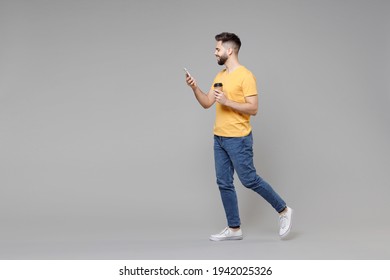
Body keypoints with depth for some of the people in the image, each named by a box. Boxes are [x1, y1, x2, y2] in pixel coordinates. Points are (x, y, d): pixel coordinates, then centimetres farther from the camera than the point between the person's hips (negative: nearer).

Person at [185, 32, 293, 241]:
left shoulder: (245, 76, -12)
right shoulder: (220, 76, 13)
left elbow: (253, 109, -16)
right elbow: (207, 103, 14)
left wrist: (227, 101, -22)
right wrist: (194, 88, 0)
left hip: (238, 139, -8)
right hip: (219, 138, 8)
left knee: (249, 180, -5)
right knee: (224, 183, 7)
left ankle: (283, 211, 13)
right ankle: (234, 229, 14)